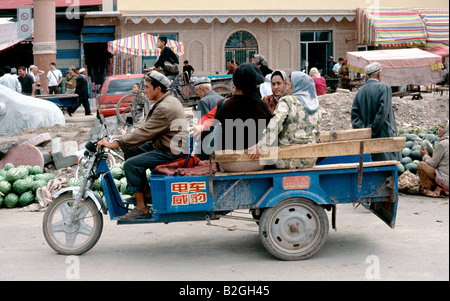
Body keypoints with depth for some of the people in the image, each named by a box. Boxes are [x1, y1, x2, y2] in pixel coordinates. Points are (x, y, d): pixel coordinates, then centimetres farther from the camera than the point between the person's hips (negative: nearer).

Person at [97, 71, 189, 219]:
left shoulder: (165, 108, -22)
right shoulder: (168, 101, 12)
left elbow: (144, 133, -25)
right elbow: (147, 130, 17)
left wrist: (113, 144, -22)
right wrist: (122, 141, 10)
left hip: (171, 151, -11)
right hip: (164, 144, 11)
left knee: (131, 164, -18)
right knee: (130, 151, 14)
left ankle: (142, 208, -12)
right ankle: (146, 193, 15)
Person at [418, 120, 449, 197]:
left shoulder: (442, 144, -15)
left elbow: (433, 164, -9)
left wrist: (425, 155, 9)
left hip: (445, 181, -9)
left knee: (420, 165, -4)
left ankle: (427, 189, 4)